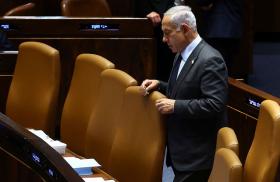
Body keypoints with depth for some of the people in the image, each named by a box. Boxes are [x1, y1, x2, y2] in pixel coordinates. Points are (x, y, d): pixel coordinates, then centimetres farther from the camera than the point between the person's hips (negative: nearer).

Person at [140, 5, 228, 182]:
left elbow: (215, 104, -25)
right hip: (182, 149, 10)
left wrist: (175, 106, -21)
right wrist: (159, 85, 8)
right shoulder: (182, 55, 11)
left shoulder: (209, 60, -19)